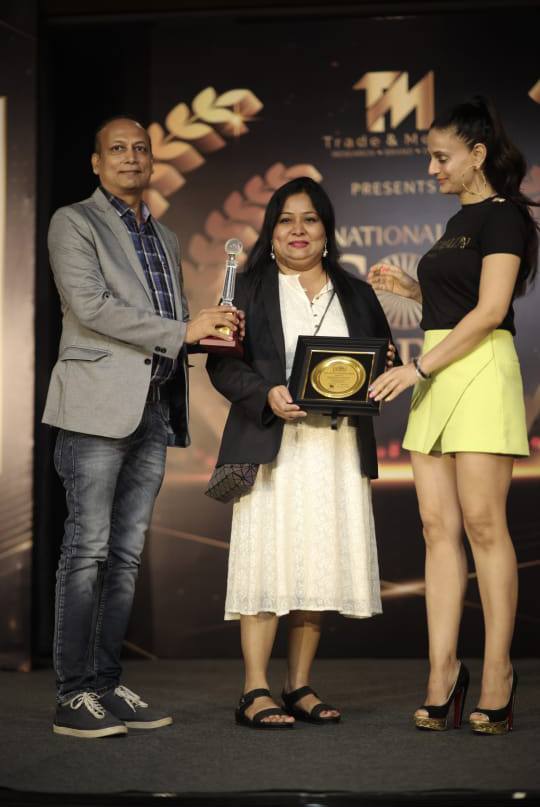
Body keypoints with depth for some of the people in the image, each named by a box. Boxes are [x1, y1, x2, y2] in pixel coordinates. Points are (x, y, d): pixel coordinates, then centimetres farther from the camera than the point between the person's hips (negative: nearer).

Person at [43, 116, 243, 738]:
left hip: (153, 408, 7)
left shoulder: (165, 239, 24)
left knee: (126, 555, 6)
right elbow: (90, 305, -11)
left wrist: (211, 329, 5)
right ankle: (74, 694, -4)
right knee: (87, 549, -8)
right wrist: (181, 331, -14)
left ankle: (106, 686, 11)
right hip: (99, 403, -6)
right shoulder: (74, 223, 3)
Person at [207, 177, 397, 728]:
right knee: (268, 559, -9)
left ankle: (300, 687, 12)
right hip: (271, 446, -3)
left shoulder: (356, 294, 18)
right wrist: (267, 394, -16)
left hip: (337, 449, 3)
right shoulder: (249, 289, 9)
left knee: (320, 562, 3)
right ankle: (255, 693, -5)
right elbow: (221, 363, 1)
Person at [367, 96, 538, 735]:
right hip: (435, 377, 9)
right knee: (438, 525, 2)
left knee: (483, 523, -8)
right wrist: (408, 287, 13)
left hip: (480, 371, -9)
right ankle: (443, 671, 3)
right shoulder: (459, 221, 22)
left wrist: (419, 367, -15)